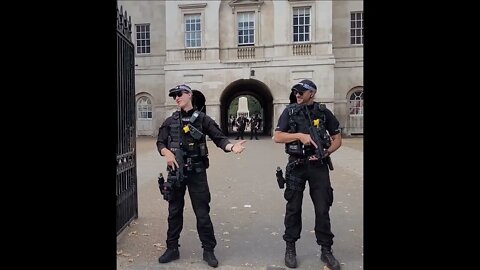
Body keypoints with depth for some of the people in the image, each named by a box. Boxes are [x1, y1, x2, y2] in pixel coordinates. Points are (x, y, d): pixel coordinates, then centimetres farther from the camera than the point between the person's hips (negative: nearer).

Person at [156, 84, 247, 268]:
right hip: (175, 172, 3)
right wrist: (167, 153, -12)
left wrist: (232, 147, -24)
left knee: (202, 213, 3)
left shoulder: (202, 118, -1)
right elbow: (160, 142, 10)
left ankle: (208, 250, 17)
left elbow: (219, 138, -5)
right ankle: (172, 249, 28)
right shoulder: (170, 121, 8)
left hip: (197, 172, -3)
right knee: (174, 212, 13)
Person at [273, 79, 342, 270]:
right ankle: (290, 248, 22)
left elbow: (337, 139, 7)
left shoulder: (323, 112, 3)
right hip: (296, 166, 0)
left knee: (322, 209, 6)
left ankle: (326, 250, 21)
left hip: (318, 166, 1)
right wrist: (300, 135, -19)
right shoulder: (289, 112, 1)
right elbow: (277, 137, -6)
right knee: (293, 208, 7)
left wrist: (326, 153, -10)